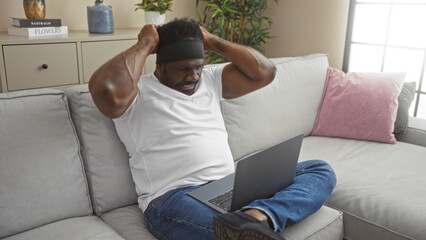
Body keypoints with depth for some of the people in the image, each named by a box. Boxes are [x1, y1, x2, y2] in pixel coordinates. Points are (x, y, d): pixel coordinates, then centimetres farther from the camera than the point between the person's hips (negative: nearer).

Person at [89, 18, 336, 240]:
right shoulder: (139, 91, 2)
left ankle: (257, 215, -35)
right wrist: (146, 43, -8)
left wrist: (213, 42, 10)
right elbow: (106, 91, -23)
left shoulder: (210, 80, 20)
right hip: (173, 197, -8)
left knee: (321, 171, -12)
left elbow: (265, 72, 12)